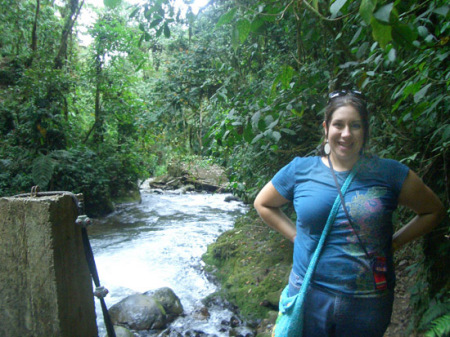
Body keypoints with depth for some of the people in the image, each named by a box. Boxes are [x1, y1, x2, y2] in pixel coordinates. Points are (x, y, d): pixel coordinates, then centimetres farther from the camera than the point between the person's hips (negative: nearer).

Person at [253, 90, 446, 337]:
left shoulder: (389, 173, -5)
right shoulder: (300, 170, -3)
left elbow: (434, 211, 7)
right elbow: (263, 204, 10)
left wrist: (392, 243, -1)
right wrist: (295, 236, 0)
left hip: (368, 304, 0)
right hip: (309, 296, 0)